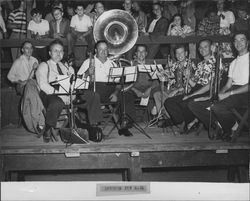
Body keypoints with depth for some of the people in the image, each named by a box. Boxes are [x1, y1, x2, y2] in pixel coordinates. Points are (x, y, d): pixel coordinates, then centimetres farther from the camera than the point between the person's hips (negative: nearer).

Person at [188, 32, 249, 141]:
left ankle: (234, 128, -9)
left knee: (217, 107, -38)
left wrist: (229, 93, -17)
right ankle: (219, 126, -7)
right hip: (231, 93, 8)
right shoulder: (233, 63, 27)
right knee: (193, 104, -8)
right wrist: (219, 94, -1)